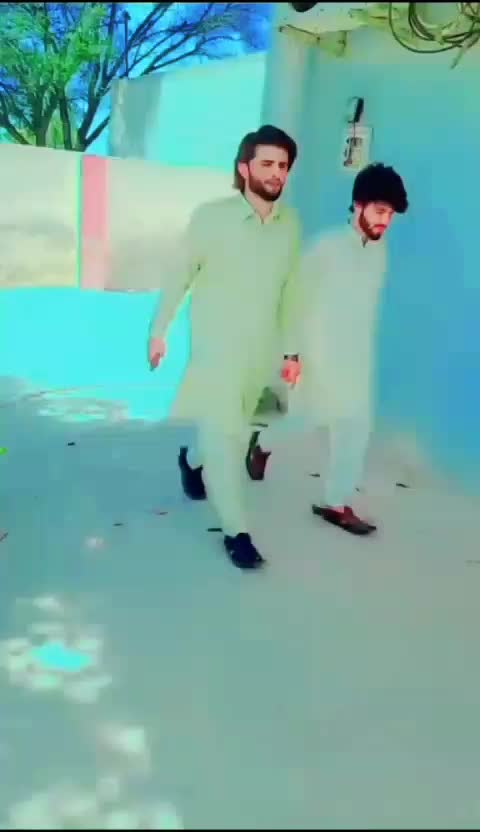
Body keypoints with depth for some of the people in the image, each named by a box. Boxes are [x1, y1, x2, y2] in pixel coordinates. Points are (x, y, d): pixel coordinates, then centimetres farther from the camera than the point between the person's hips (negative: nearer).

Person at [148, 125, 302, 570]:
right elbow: (180, 276, -4)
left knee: (233, 430, 19)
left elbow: (290, 290, 5)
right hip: (215, 346, -4)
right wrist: (158, 330, 0)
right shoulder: (211, 216, -14)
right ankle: (237, 532, 7)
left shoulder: (291, 224, -3)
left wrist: (291, 349, 8)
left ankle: (192, 460, 51)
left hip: (261, 350, 4)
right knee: (223, 435, -5)